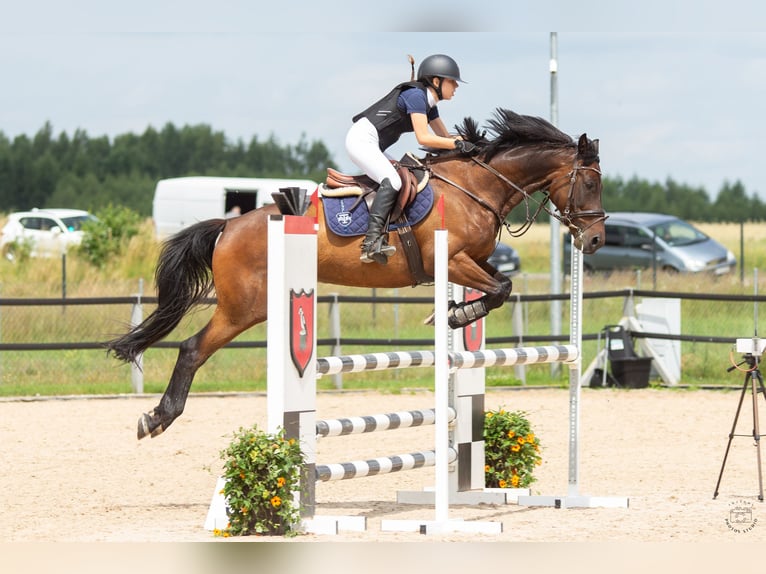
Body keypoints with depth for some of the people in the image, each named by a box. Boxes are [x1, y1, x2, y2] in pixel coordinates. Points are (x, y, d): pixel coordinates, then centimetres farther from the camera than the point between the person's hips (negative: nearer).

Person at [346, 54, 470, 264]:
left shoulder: (428, 103, 16)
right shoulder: (415, 95, -14)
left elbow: (444, 136, 22)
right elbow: (423, 138, -21)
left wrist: (466, 142, 5)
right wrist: (459, 144, -19)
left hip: (371, 147, 11)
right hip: (361, 139, -11)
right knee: (392, 181, -27)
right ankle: (372, 241, -40)